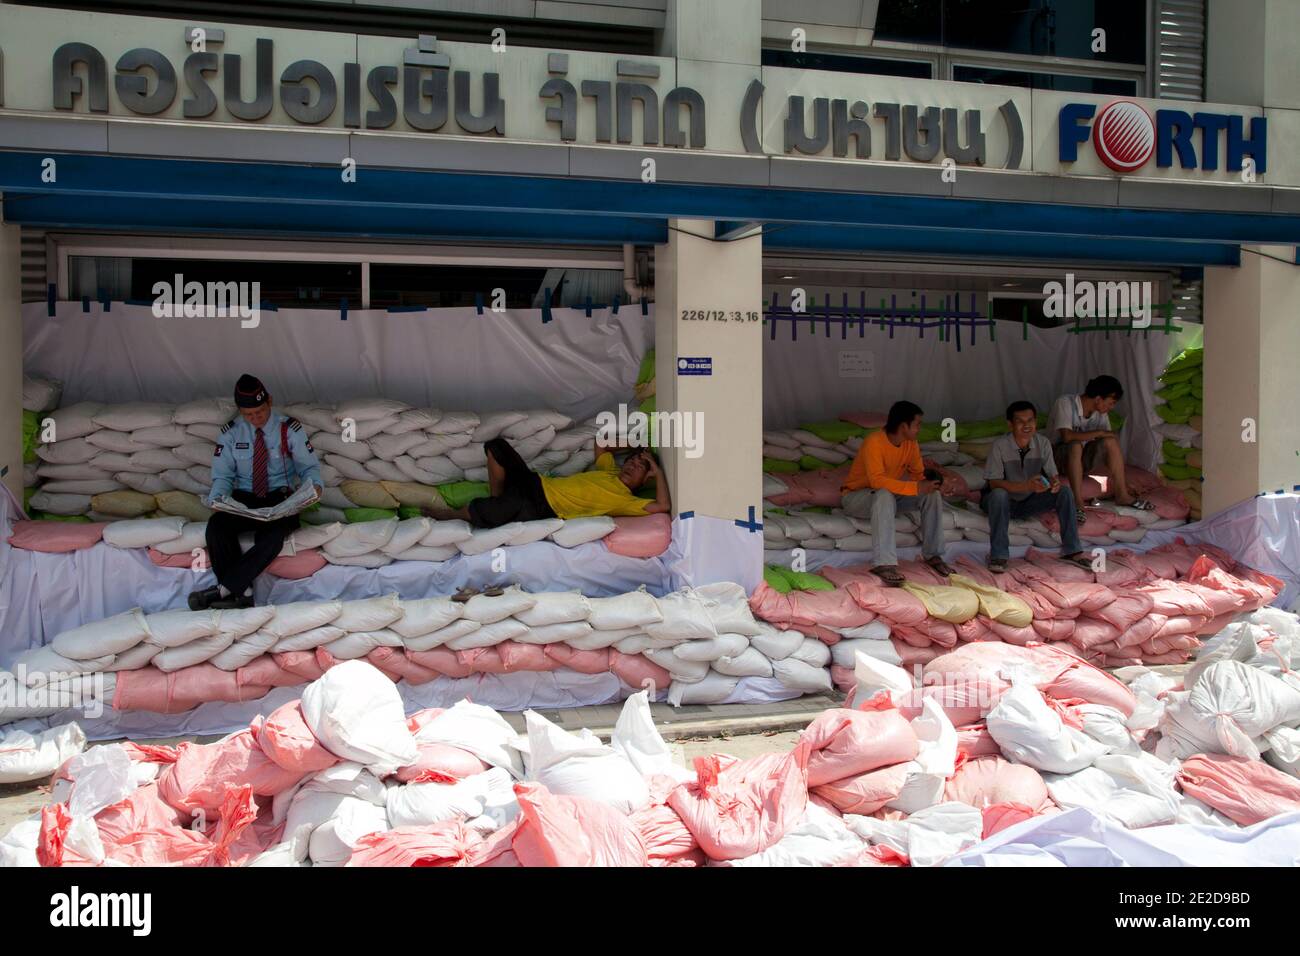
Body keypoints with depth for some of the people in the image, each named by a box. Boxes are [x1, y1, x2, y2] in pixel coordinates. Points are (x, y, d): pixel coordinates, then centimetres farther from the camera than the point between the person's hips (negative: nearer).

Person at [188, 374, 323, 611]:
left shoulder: (289, 429, 0)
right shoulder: (230, 432, 5)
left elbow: (308, 466, 4)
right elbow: (222, 475, 6)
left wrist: (314, 485, -20)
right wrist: (217, 499, -17)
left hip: (280, 497, -2)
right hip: (244, 498, 2)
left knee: (272, 537, -36)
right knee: (217, 525, -31)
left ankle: (223, 589, -32)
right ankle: (241, 593, -32)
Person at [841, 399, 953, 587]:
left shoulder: (911, 444, -4)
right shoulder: (875, 441, -27)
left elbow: (918, 473, 7)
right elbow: (877, 480, -38)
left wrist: (928, 481, -18)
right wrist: (916, 487, -40)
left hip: (889, 495, 7)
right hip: (856, 496, -7)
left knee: (932, 494, -12)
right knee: (885, 495, -40)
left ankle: (933, 555, -7)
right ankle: (885, 564, -47)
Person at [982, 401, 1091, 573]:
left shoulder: (1043, 443, -7)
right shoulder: (999, 446, -21)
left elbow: (1053, 475, -3)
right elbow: (994, 483, -25)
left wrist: (1055, 483, -30)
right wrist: (1027, 486, -38)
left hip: (1030, 501, 5)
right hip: (1004, 501, -4)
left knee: (1064, 491, -15)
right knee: (998, 494, -38)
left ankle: (1072, 551, -12)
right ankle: (998, 555, -32)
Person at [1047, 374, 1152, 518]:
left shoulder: (1101, 413, -2)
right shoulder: (1065, 403, -21)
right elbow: (1067, 436, -34)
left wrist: (1122, 479, -3)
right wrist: (1099, 433, -26)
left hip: (1082, 460, 6)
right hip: (1059, 456, -5)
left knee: (1111, 442, -19)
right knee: (1075, 445, -37)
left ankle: (1122, 494, -16)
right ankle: (1077, 501, -37)